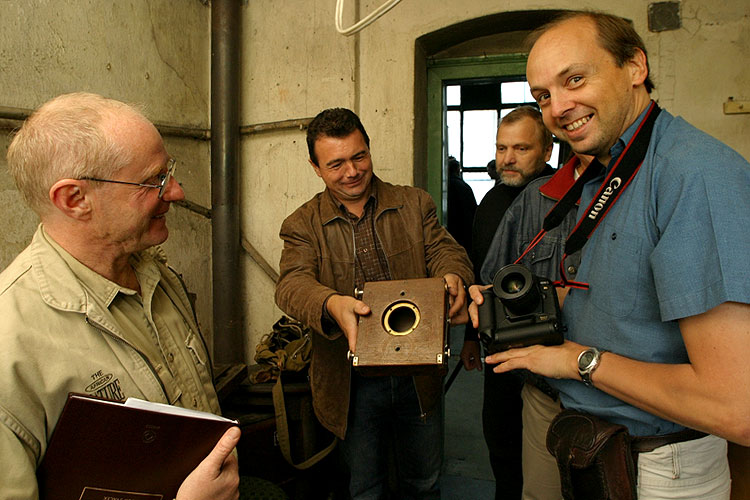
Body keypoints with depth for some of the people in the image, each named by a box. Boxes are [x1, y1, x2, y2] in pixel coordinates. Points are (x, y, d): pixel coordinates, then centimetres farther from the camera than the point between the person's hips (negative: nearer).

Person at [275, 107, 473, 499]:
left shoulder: (415, 205, 4)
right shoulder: (302, 225, -2)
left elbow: (444, 249, -4)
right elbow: (292, 283, -16)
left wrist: (453, 277, -30)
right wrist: (331, 303, -40)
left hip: (417, 374, 2)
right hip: (353, 382, -1)